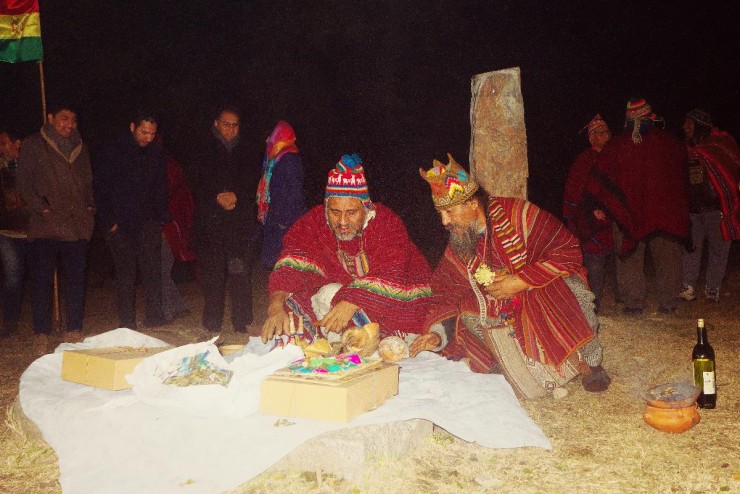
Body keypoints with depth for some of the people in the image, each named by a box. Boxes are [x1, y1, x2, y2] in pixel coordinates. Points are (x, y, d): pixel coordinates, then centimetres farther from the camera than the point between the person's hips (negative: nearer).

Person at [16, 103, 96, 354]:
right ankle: (41, 335, 4)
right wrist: (41, 209, -10)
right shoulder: (33, 146, 6)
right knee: (42, 280, -2)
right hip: (46, 226, -4)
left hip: (77, 224, 4)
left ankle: (74, 332, 12)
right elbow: (24, 184, 1)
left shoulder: (80, 148, 19)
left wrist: (90, 206, 8)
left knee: (76, 279, 4)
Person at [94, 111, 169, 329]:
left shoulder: (157, 152, 9)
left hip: (148, 222, 3)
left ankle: (154, 318, 5)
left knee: (153, 270, -2)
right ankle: (127, 323, 7)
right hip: (120, 223, -3)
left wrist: (160, 217, 6)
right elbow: (100, 188, -1)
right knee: (125, 273, -1)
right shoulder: (111, 151, -2)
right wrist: (108, 221, -7)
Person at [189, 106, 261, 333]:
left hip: (242, 220, 1)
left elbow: (254, 183, 8)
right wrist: (218, 199, -12)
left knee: (241, 271, -4)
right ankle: (212, 324, 5)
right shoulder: (204, 151, 11)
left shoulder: (246, 151, 14)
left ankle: (242, 322, 3)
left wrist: (236, 196, -9)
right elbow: (197, 185, 4)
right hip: (211, 220, -1)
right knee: (212, 271, -3)